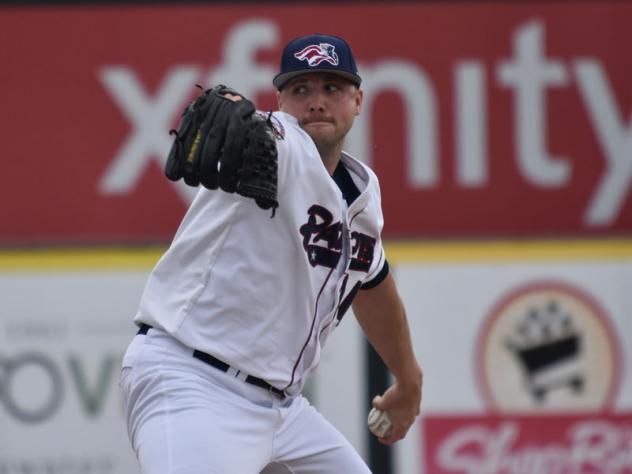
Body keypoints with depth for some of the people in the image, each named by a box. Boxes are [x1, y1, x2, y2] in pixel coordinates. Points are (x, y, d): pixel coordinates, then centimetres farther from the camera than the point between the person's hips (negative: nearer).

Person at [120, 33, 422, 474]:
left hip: (279, 400, 9)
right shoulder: (277, 144, -11)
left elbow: (371, 280, 31)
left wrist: (408, 379, 43)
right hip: (191, 381, -9)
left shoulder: (362, 189, 14)